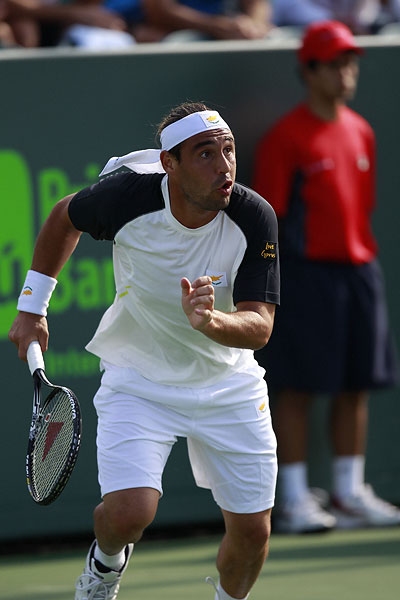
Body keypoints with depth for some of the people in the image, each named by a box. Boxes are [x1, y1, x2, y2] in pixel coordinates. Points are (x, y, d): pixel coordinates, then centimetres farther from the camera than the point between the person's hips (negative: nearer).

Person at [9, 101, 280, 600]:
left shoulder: (254, 218, -23)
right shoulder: (127, 195, -24)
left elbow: (259, 328, -25)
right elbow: (66, 217, 0)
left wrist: (210, 321, -47)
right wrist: (32, 306, 3)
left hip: (228, 385, 2)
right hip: (139, 383, -2)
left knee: (252, 531, 2)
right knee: (128, 512, -21)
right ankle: (107, 560, 17)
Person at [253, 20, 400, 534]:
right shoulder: (285, 137, -7)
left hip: (359, 270, 7)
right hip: (307, 274, -7)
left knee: (356, 386, 9)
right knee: (297, 387, -3)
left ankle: (349, 492, 18)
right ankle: (293, 501, 1)